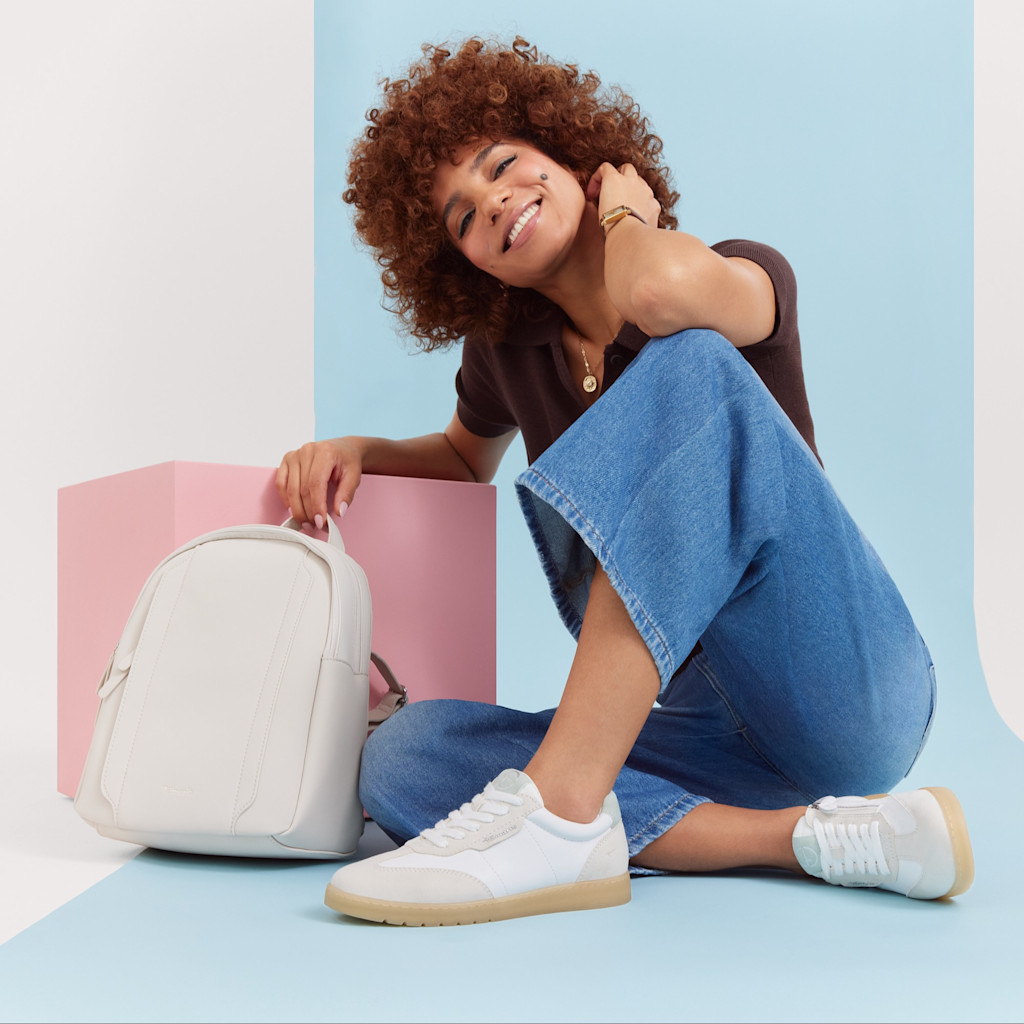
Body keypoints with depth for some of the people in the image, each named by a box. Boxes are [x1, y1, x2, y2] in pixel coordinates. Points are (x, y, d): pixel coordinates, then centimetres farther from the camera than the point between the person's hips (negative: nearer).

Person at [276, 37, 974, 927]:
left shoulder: (743, 278, -4)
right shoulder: (508, 351, 11)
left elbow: (662, 290, -30)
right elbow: (467, 458, 33)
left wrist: (627, 216, -5)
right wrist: (357, 451, 10)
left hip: (853, 695, -5)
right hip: (706, 729, 5)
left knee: (690, 366, -26)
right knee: (405, 755, -19)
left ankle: (560, 815, -34)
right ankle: (811, 834, -26)